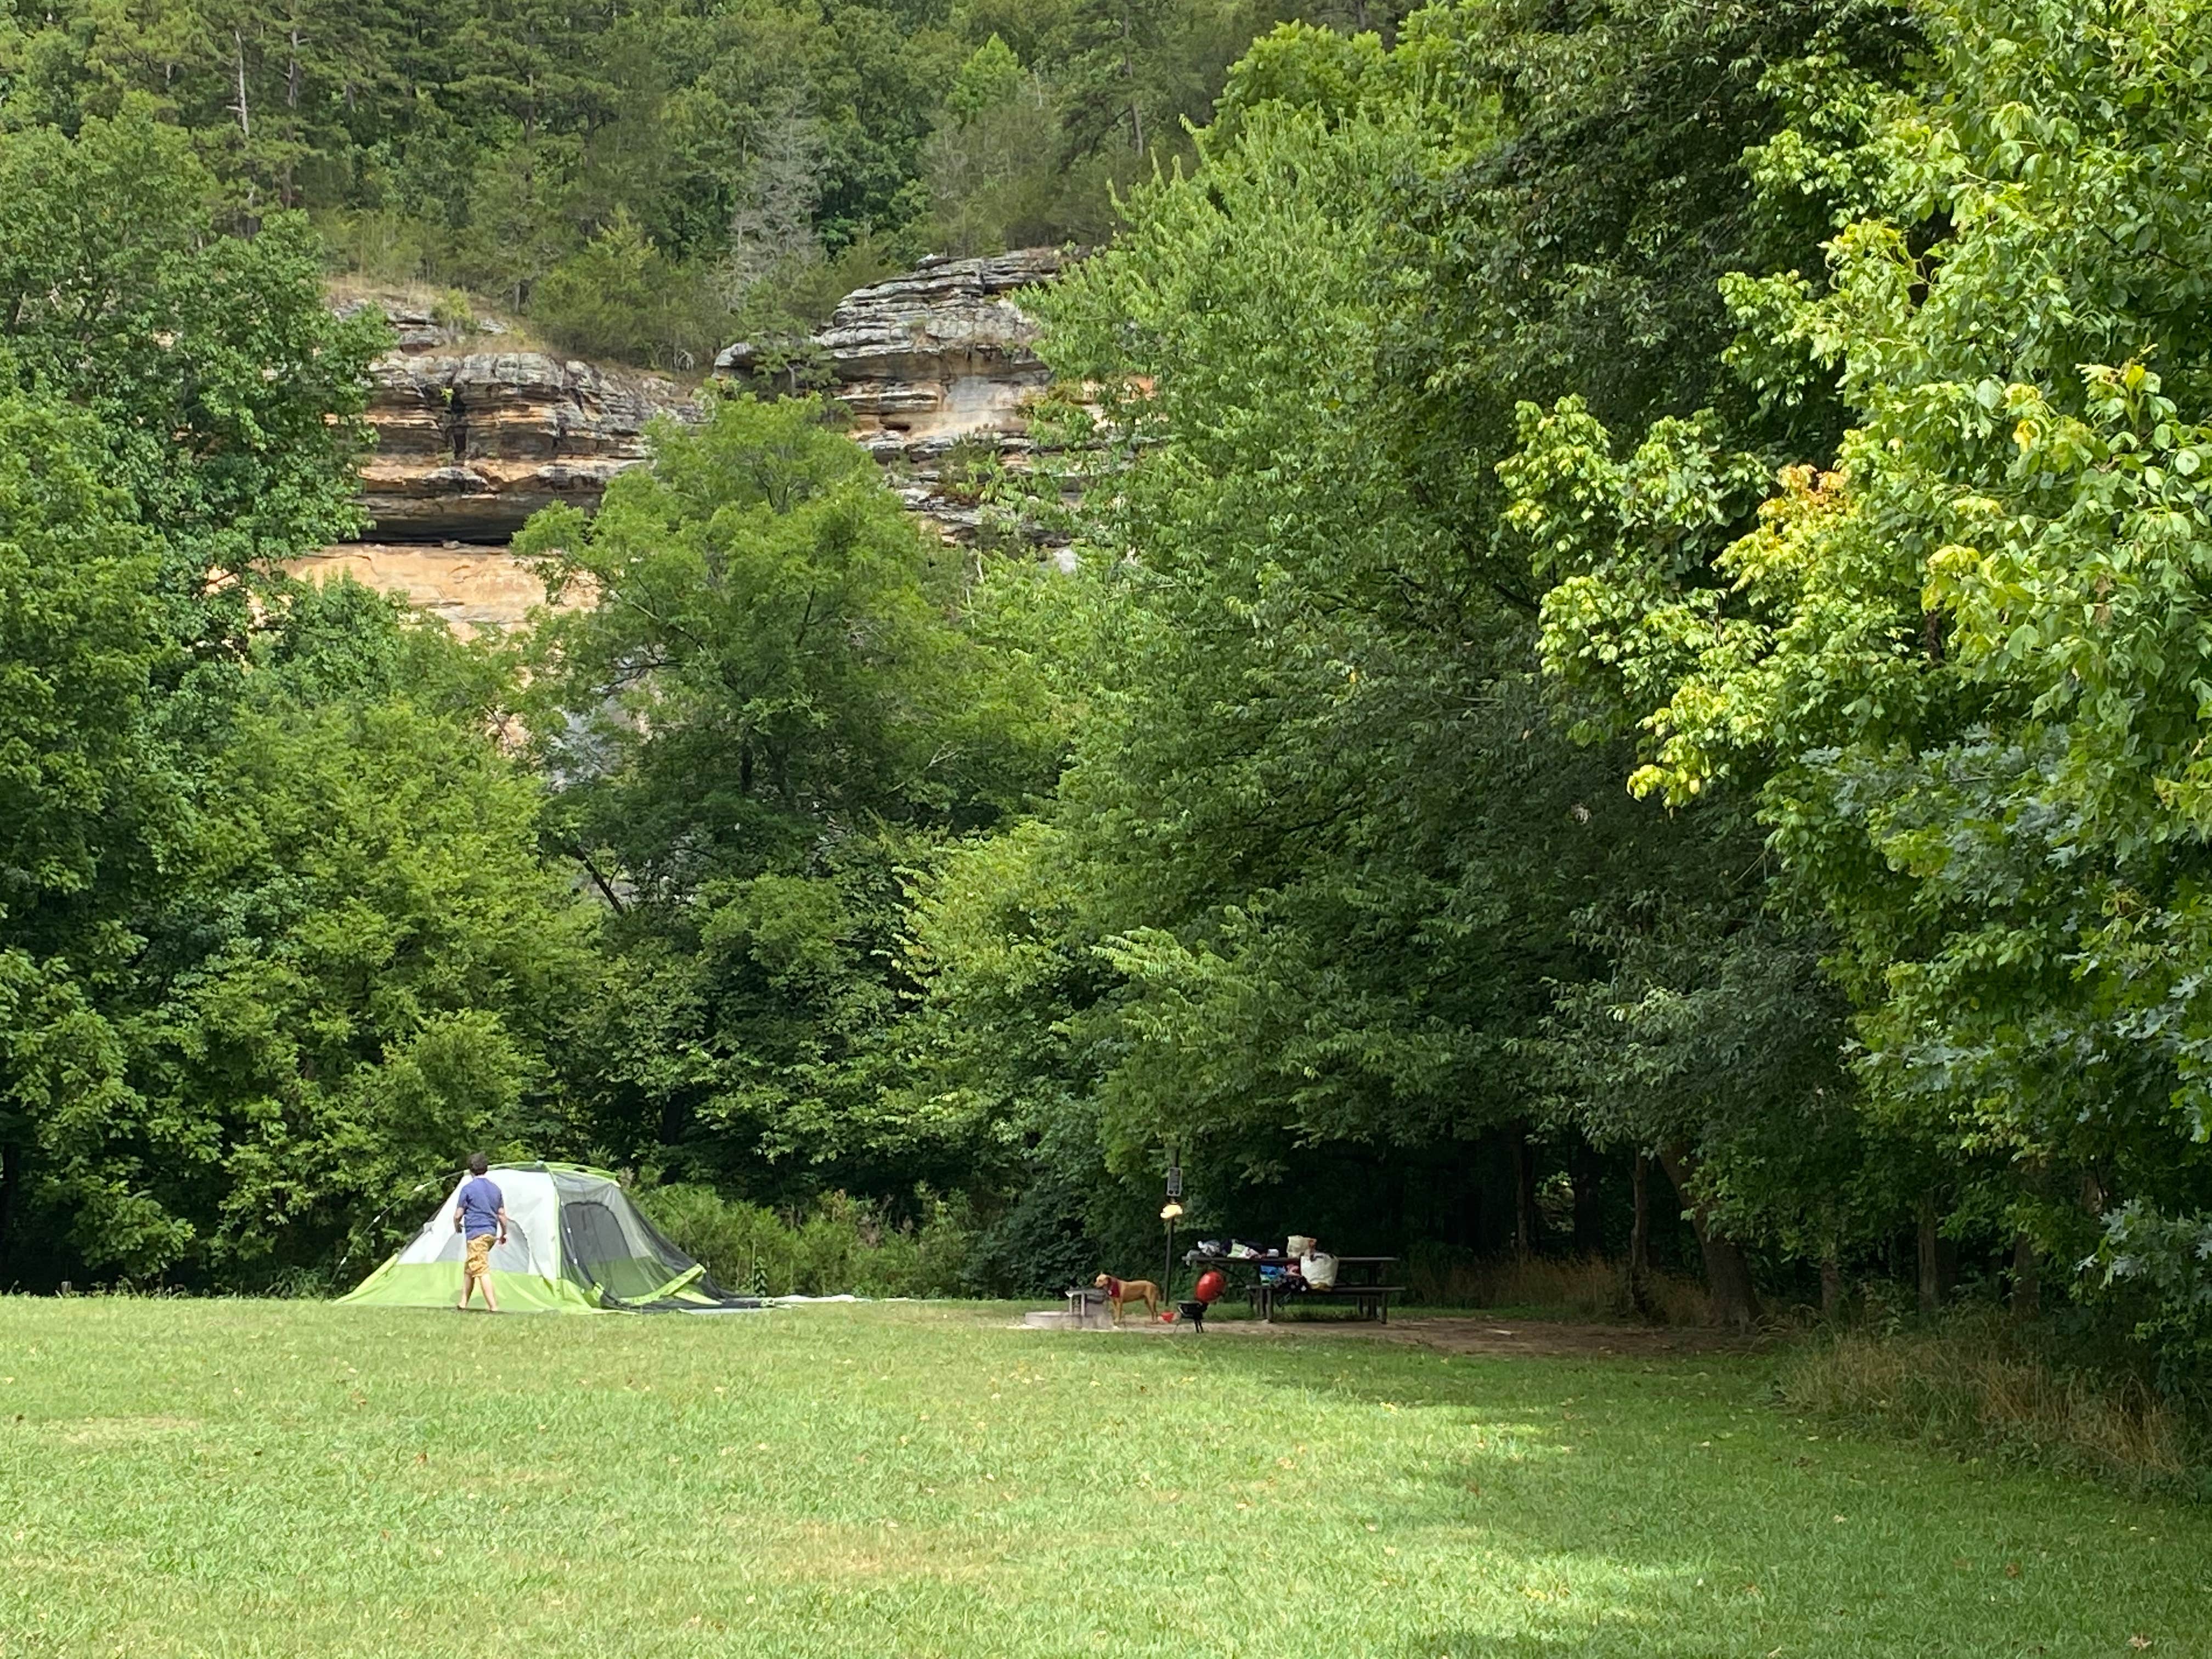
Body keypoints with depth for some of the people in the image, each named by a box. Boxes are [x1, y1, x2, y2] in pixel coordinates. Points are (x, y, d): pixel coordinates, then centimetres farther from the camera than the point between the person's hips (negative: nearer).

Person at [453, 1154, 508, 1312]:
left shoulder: (468, 1188, -8)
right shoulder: (495, 1188, 10)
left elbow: (458, 1215, -5)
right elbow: (502, 1215, 14)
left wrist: (457, 1227, 16)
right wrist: (504, 1233, 26)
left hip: (476, 1233, -7)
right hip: (491, 1232, 7)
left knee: (481, 1270, -9)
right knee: (468, 1267, 19)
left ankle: (493, 1306, -17)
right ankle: (463, 1303, 21)